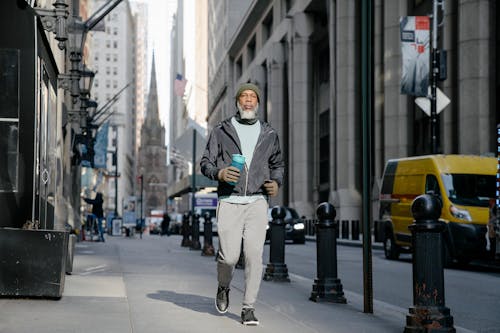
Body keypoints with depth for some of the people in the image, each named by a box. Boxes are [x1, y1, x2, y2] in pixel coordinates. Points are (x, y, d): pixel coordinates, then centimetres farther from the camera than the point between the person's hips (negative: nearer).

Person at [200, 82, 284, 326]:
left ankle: (248, 308, 1)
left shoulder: (268, 134, 12)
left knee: (254, 255, -9)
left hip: (257, 202, 1)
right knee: (229, 256, -6)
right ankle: (223, 288, 27)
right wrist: (219, 172, -15)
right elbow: (206, 162, 7)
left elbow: (278, 164, 23)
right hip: (229, 202, -1)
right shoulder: (221, 131, 7)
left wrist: (276, 182, 2)